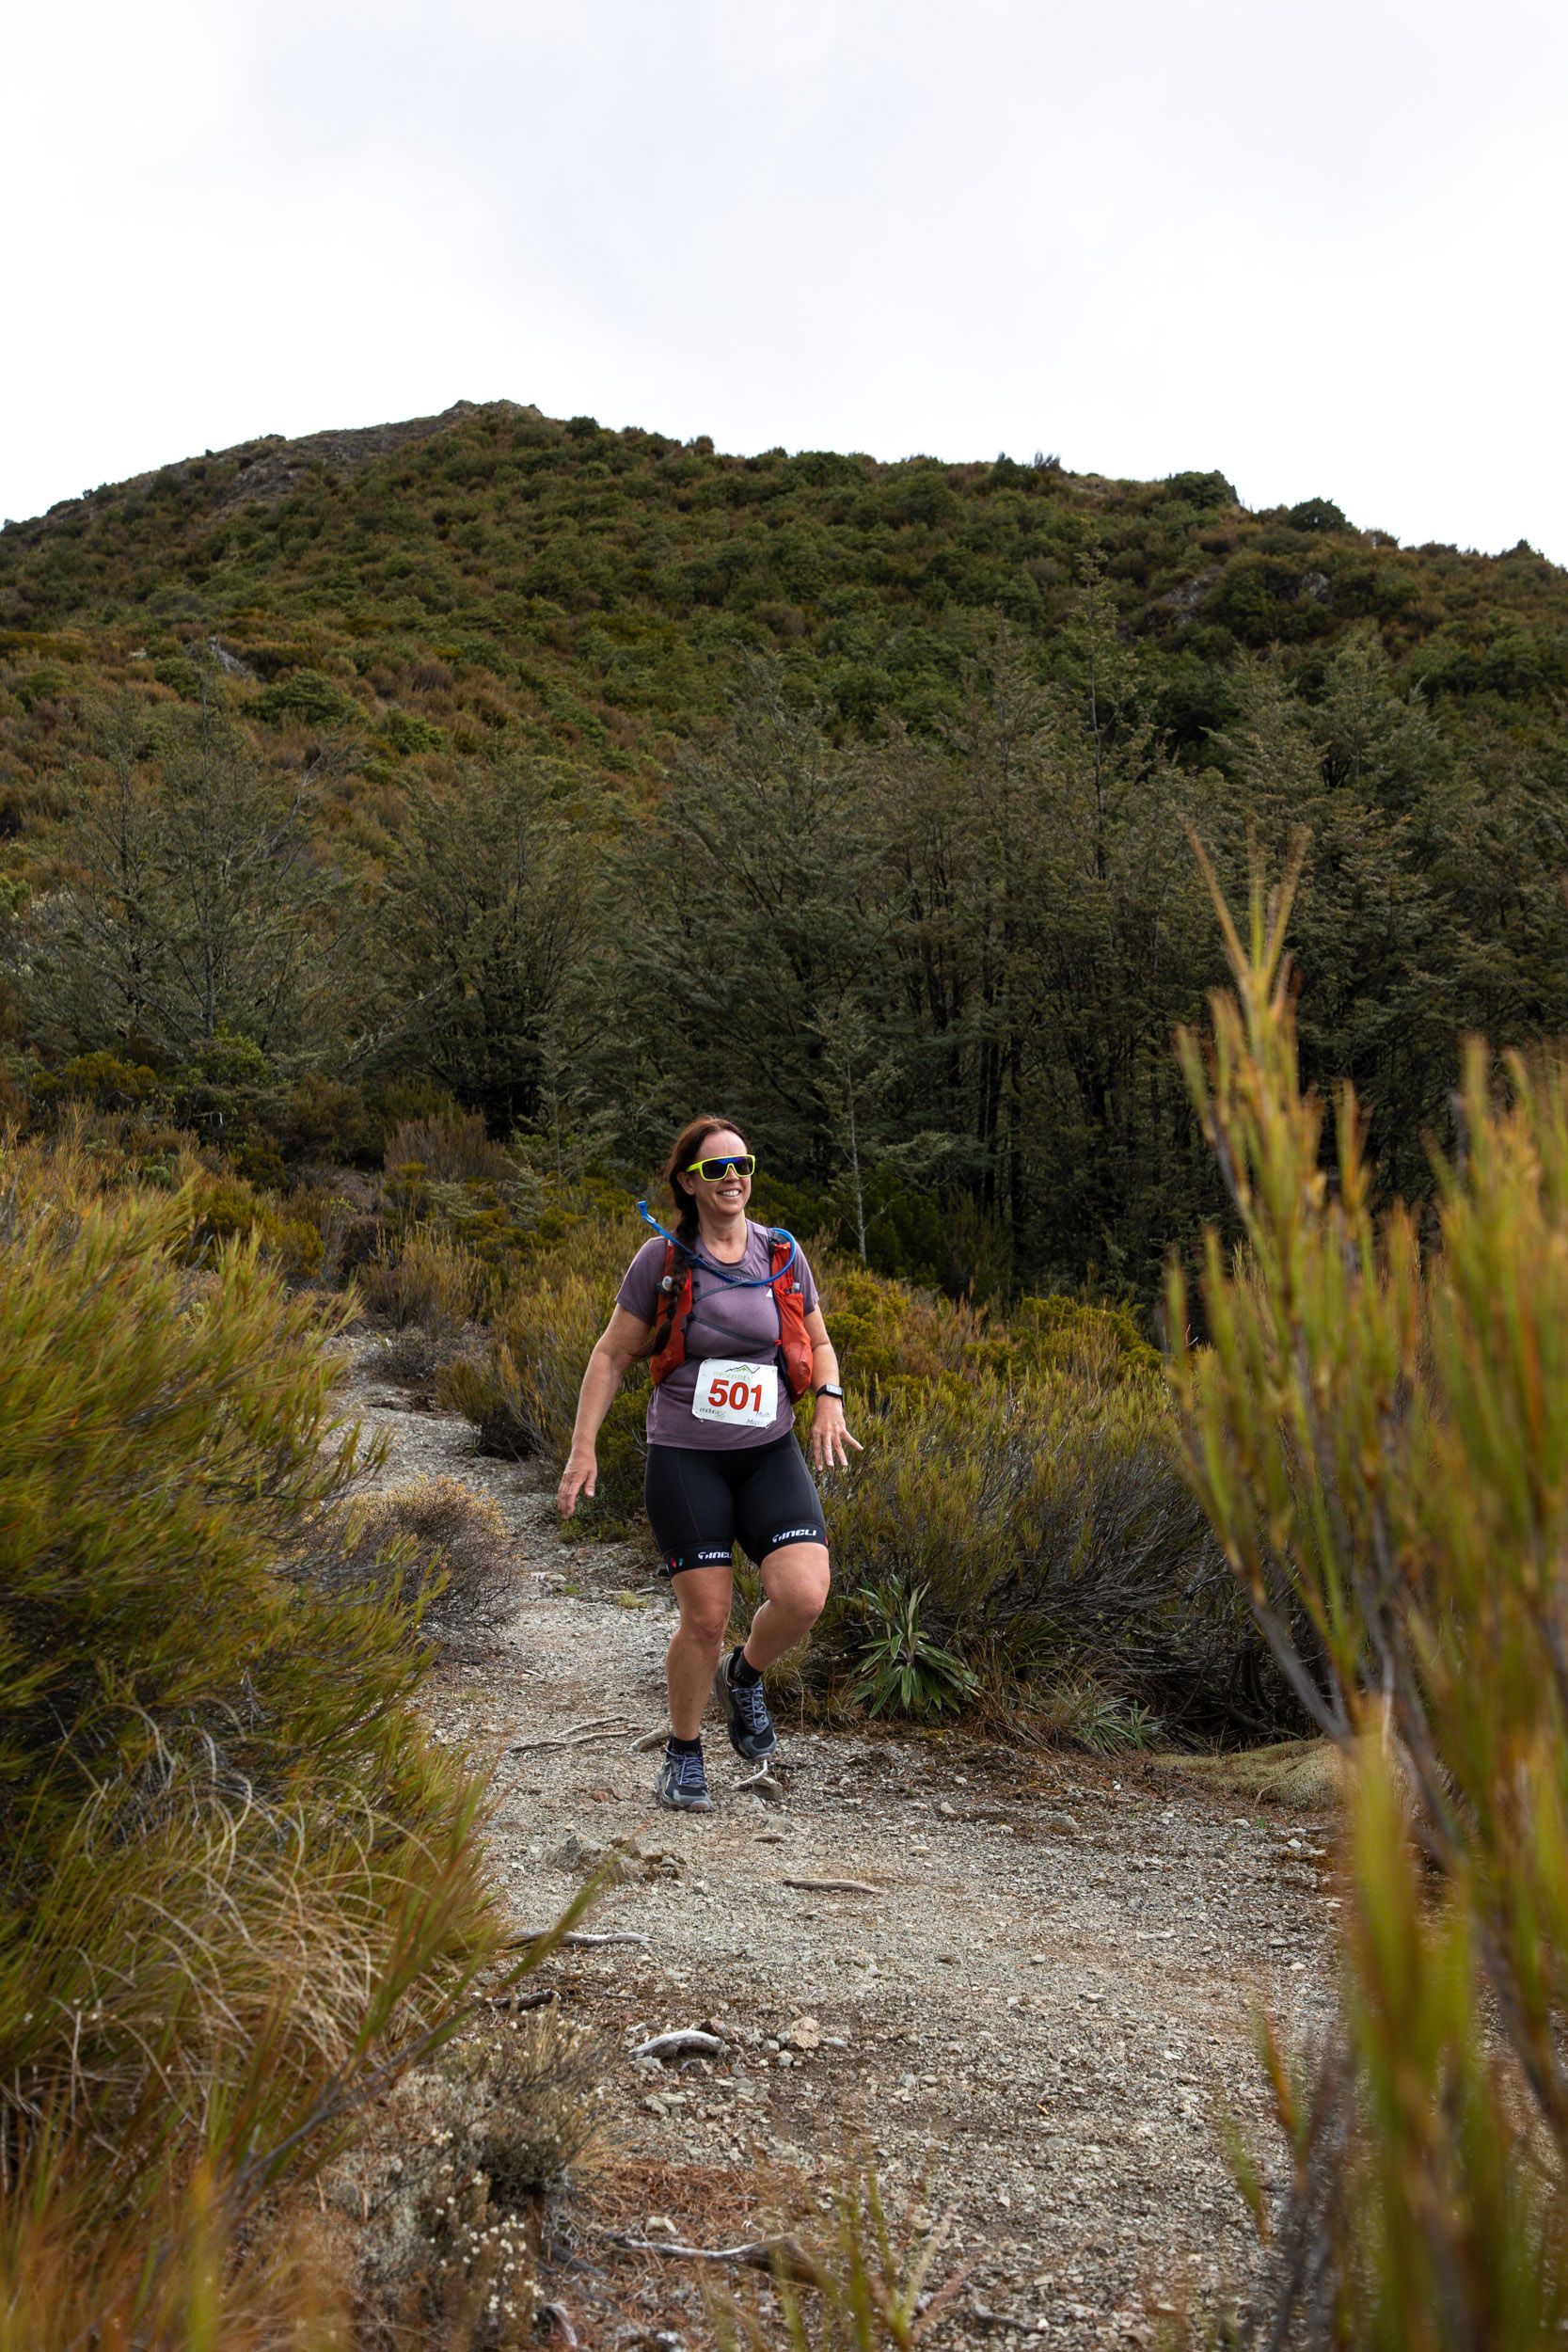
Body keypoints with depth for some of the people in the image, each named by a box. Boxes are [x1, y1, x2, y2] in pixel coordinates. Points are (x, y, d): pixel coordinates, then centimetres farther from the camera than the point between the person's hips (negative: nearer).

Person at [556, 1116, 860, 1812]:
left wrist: (829, 1401, -4)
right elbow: (611, 1356, 2)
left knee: (803, 1597, -15)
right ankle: (683, 1757, 23)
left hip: (769, 1454, 3)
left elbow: (818, 1344, 16)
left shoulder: (783, 1256, 4)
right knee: (705, 1620, -2)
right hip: (685, 1460, -2)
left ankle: (744, 1677, 19)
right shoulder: (661, 1259, -4)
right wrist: (583, 1448, -5)